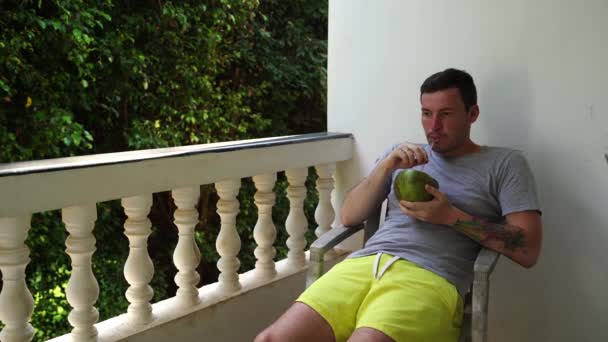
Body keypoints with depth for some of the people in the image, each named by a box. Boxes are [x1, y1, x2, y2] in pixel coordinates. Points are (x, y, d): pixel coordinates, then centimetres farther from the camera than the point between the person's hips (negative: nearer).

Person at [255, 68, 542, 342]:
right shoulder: (400, 155, 24)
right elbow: (349, 217, 17)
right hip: (363, 264, 4)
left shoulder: (505, 163, 11)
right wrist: (385, 167, 2)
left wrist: (451, 216, -6)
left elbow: (528, 250, 2)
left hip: (428, 279, -4)